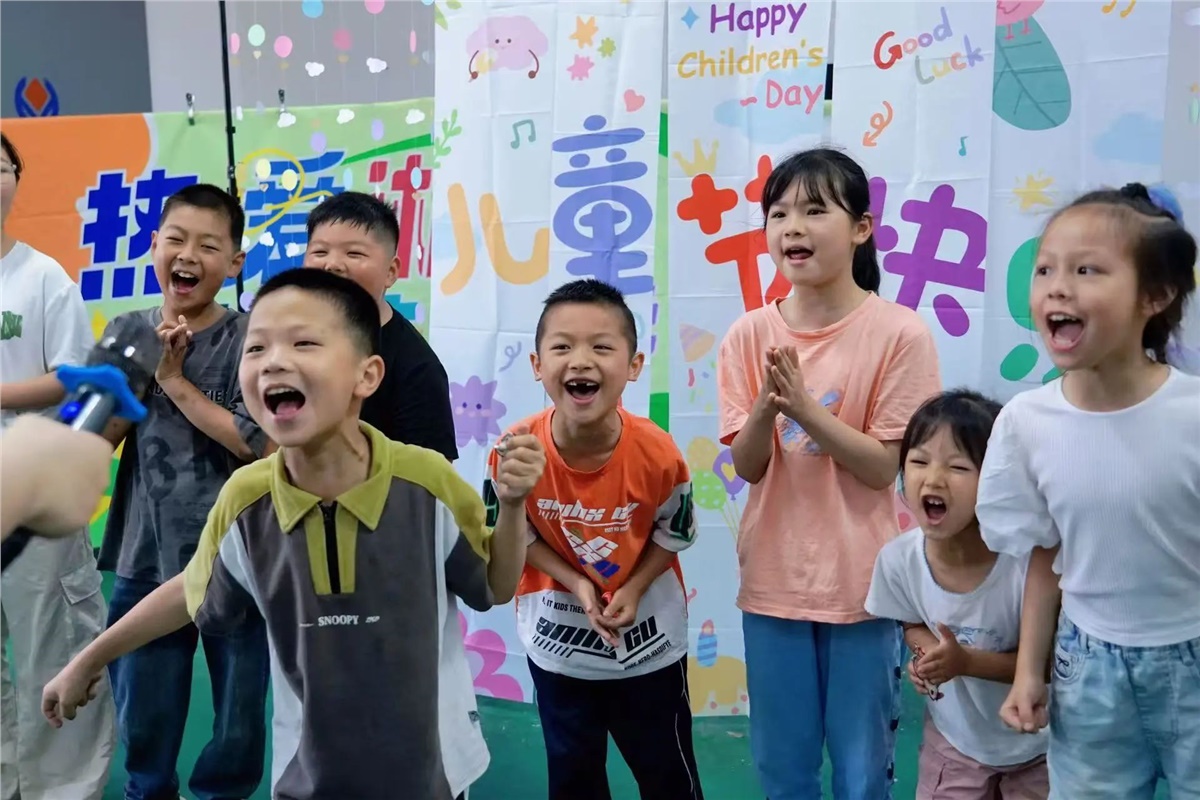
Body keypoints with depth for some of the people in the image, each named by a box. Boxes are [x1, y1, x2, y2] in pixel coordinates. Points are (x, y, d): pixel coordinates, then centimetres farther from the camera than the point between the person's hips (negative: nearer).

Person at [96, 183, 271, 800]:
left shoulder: (251, 340, -8)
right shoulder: (128, 333, 3)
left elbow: (256, 444, -18)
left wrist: (173, 377, -15)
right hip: (146, 557, 3)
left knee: (239, 715, 12)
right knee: (143, 717, 17)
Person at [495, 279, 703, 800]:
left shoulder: (657, 455, -27)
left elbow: (673, 535, -7)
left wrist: (633, 589, -18)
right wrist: (576, 584, -18)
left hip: (650, 640, -1)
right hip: (557, 642, 1)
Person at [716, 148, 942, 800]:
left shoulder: (898, 333, -11)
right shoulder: (750, 336, -3)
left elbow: (883, 466, -12)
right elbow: (747, 467, -5)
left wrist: (804, 406, -24)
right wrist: (766, 408, -25)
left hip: (862, 583, -2)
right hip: (773, 579, 3)